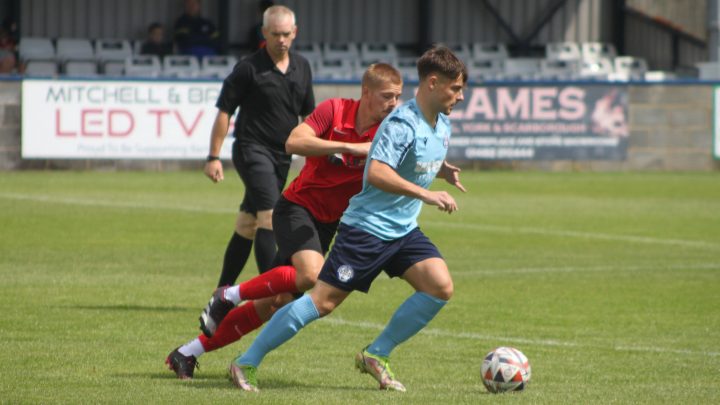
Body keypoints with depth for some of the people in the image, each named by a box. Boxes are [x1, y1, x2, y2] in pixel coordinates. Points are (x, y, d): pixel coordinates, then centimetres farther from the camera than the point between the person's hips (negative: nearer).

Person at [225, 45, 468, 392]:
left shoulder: (442, 125, 8)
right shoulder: (401, 124, -20)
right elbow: (377, 173, -33)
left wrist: (444, 170, 8)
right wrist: (426, 194, -34)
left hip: (404, 231, 8)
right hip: (366, 229, -8)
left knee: (440, 286, -11)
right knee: (323, 300, -8)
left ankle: (376, 355, 2)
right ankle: (246, 363, 1)